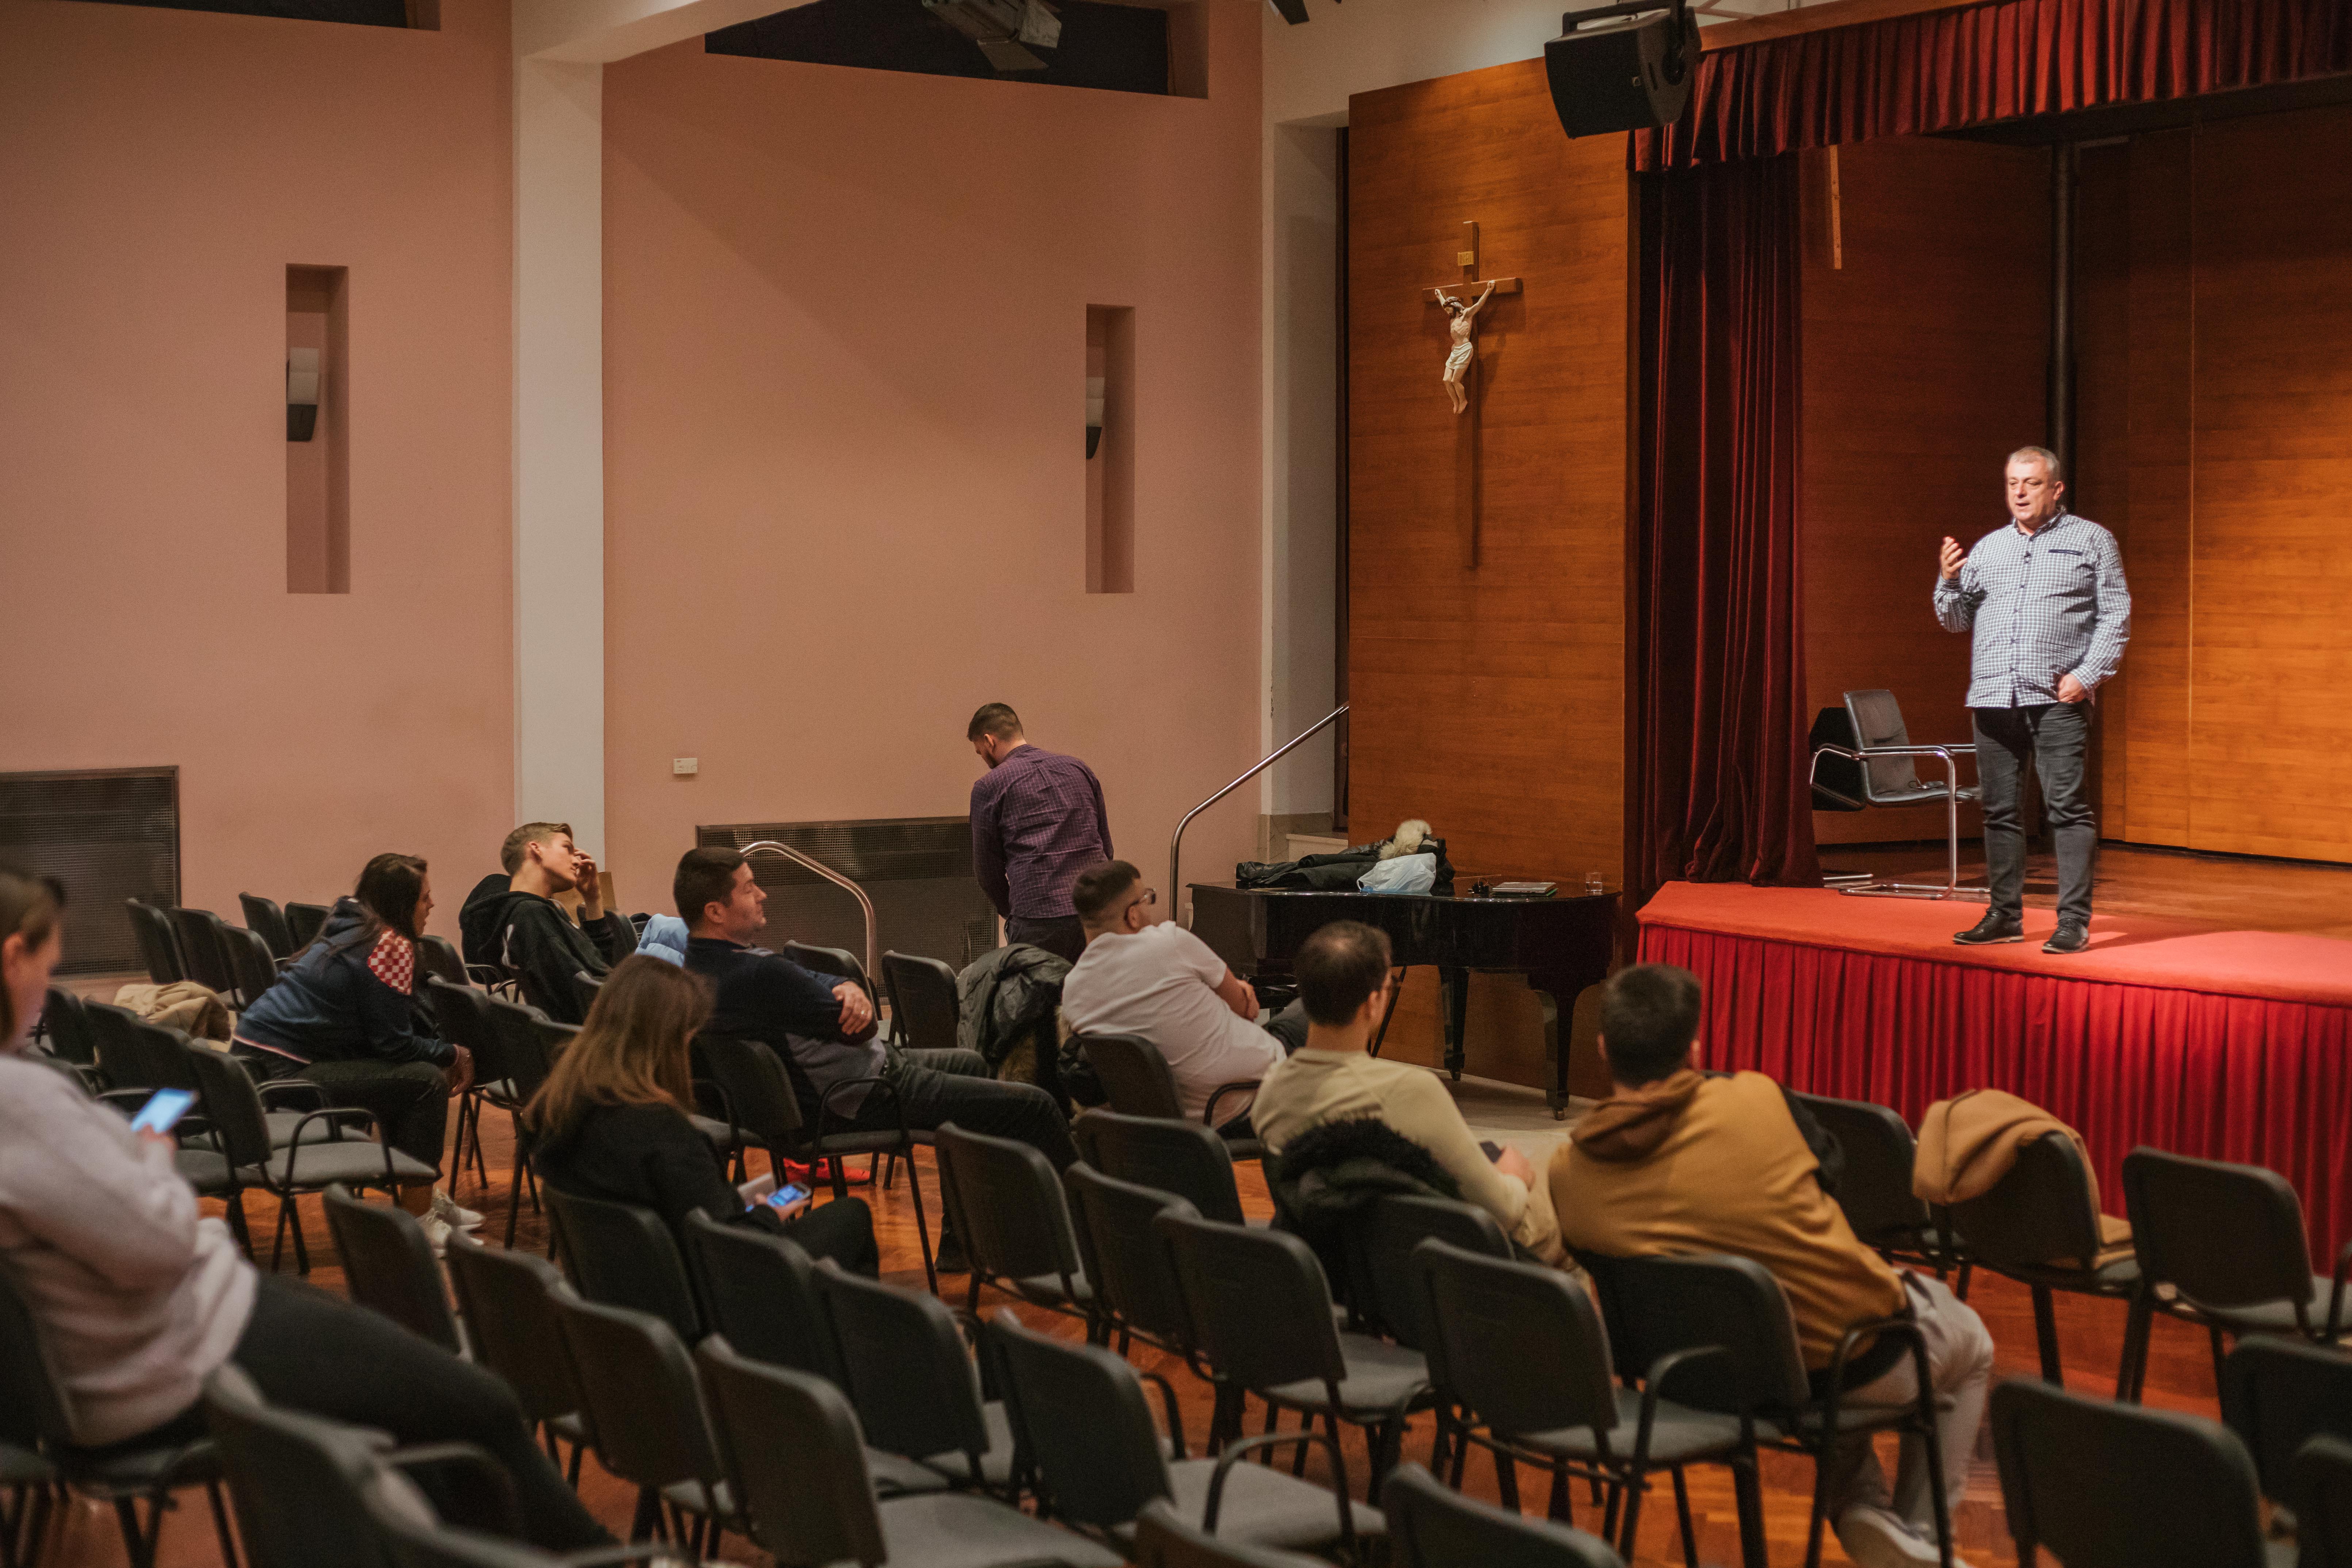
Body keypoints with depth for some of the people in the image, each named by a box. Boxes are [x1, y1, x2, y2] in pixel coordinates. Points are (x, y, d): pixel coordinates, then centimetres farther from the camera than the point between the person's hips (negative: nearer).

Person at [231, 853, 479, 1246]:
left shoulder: (351, 927, 15)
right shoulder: (391, 946, -13)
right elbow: (394, 1043, -11)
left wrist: (446, 1053, 16)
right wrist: (453, 1055, 4)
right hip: (283, 1071, -10)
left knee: (406, 1069, 21)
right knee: (425, 1081, -9)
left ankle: (425, 1198, 29)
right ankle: (418, 1224, -5)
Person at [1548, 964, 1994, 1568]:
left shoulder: (1568, 1171, -12)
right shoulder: (1756, 1099, -19)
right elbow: (1817, 1192, -1)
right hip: (1862, 1362, -4)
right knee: (1970, 1342, 31)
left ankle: (1860, 1514, 25)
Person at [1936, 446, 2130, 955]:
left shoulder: (2091, 540, 7)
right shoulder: (1988, 548, 17)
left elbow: (2116, 615, 1)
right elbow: (1956, 620, 18)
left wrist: (2087, 674, -10)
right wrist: (1949, 581, -2)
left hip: (2058, 698, -4)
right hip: (1993, 696, 4)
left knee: (2068, 807, -8)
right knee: (1999, 811, 6)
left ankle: (2074, 922, -7)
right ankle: (2006, 916, 14)